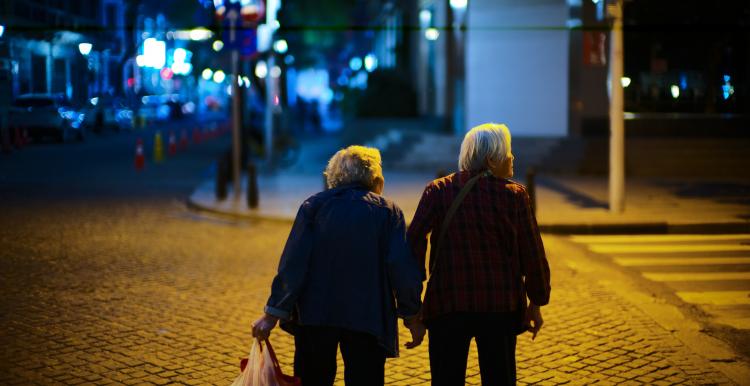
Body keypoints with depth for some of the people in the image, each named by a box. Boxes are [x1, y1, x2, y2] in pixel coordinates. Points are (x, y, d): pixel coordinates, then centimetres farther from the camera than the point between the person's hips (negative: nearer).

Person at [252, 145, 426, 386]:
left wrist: (273, 314, -4)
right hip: (368, 318, -1)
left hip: (314, 314, 1)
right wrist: (412, 317, 3)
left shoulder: (314, 205, 0)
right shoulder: (387, 211, -1)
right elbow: (402, 268, -7)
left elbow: (293, 263, -6)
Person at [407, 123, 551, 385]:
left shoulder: (438, 191, 1)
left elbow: (414, 241, -8)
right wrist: (536, 303, 9)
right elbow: (532, 253, -2)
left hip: (447, 304, 1)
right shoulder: (514, 194, -2)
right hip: (501, 305, -1)